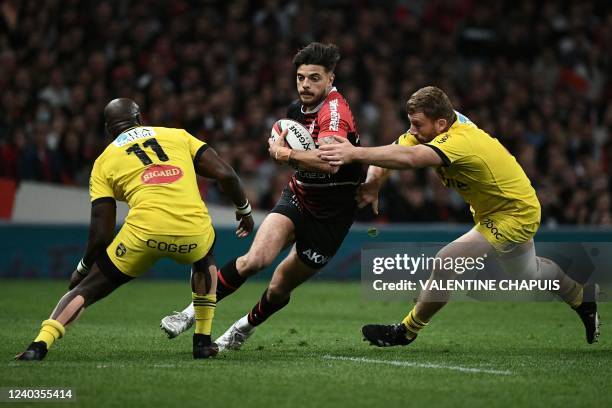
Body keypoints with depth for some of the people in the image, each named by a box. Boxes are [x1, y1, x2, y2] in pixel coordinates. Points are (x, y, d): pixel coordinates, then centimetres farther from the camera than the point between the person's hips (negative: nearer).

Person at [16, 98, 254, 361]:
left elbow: (101, 233, 13)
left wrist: (82, 268, 29)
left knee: (85, 289, 15)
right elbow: (225, 174, 14)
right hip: (194, 230, 2)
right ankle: (203, 341, 29)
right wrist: (244, 209, 31)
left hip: (144, 232, -2)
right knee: (205, 261, 39)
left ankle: (40, 344, -6)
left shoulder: (104, 161, 18)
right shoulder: (177, 135, 23)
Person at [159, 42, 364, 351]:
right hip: (298, 197, 5)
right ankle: (194, 312, -9)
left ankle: (244, 328, 35)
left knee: (280, 287, 5)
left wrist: (284, 153, -28)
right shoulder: (296, 109, 3)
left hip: (330, 215, -5)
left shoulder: (334, 111, -24)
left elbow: (330, 162, -42)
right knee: (256, 258, -21)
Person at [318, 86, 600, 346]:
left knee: (446, 262, -20)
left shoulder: (460, 141, -39)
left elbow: (411, 158, -55)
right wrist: (372, 183, -37)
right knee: (528, 273, 32)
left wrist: (356, 153, -61)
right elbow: (391, 151, -17)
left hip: (514, 215, -10)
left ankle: (407, 332, -4)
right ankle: (582, 295, 56)